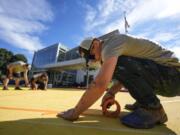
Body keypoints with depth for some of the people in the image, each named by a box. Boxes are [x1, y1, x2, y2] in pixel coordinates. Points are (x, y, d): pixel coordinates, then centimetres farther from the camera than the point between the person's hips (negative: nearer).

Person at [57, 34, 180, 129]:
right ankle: (145, 101, 14)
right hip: (165, 78, 9)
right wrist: (111, 92, 6)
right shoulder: (116, 45, 13)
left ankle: (153, 109, -11)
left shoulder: (111, 43, -19)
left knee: (118, 64, -27)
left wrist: (75, 112, -19)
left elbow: (100, 84, -32)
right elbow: (126, 74, 19)